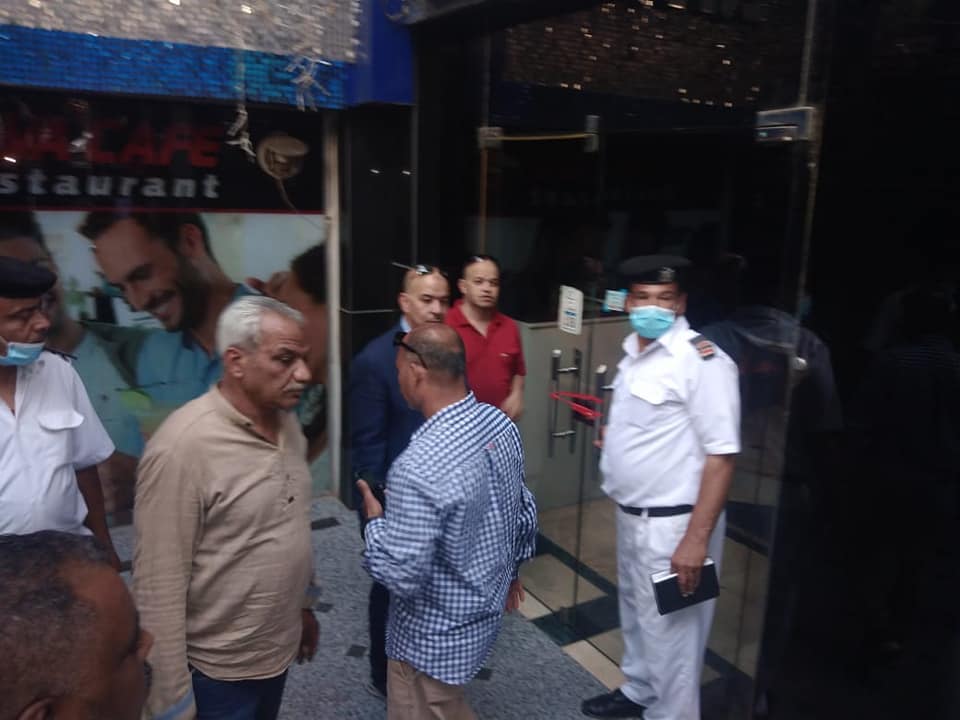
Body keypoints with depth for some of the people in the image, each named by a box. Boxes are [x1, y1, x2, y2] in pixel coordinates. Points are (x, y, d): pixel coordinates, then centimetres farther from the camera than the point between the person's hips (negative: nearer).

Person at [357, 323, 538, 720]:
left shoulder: (418, 467, -35)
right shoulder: (501, 423, -9)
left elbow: (402, 576, -29)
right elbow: (524, 511, 4)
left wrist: (375, 520, -11)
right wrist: (511, 570, 19)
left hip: (436, 634, -7)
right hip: (487, 604, 7)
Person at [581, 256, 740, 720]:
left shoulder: (701, 359, -20)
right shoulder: (634, 352, 7)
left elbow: (721, 455, -22)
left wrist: (696, 538, -23)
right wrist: (615, 435, 7)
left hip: (672, 523, -9)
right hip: (631, 515, 9)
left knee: (669, 634, 7)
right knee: (636, 615, 26)